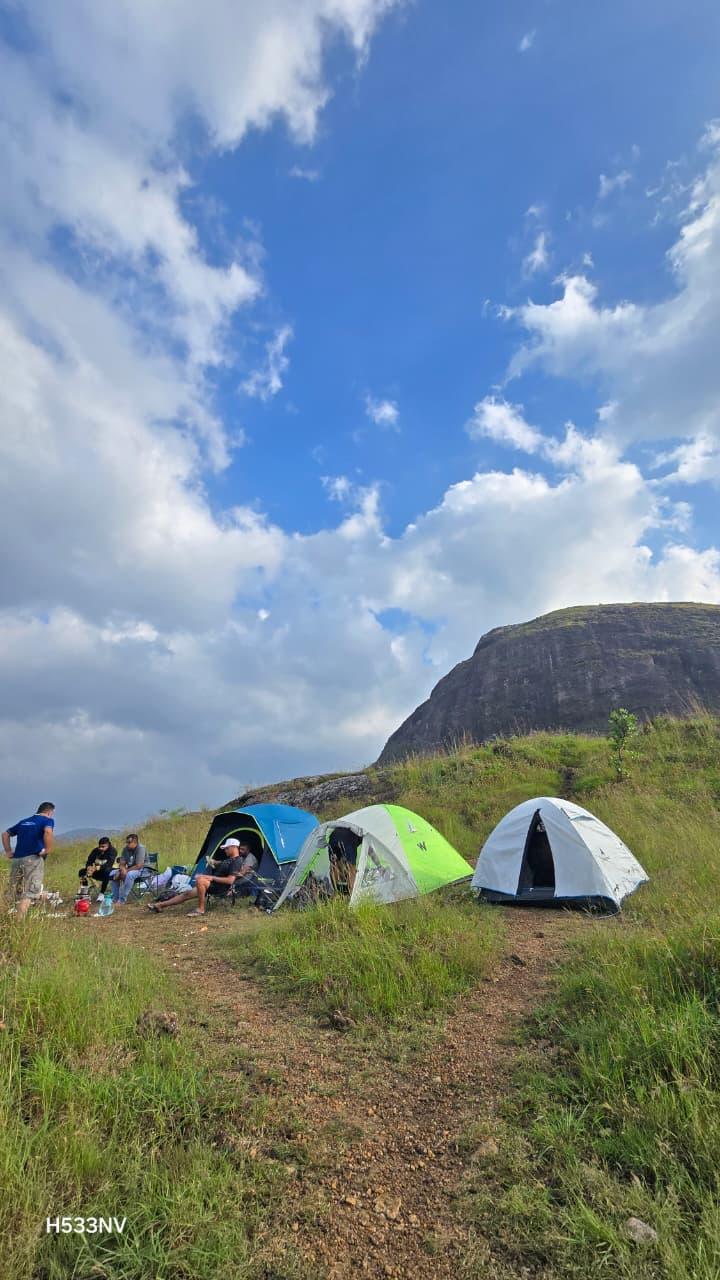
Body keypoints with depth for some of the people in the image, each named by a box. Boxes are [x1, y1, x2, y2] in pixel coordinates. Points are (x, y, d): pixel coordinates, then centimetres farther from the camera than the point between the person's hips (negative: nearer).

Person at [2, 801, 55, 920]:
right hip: (33, 859, -7)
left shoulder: (23, 821, 24)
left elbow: (5, 834, 29)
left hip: (16, 859, 7)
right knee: (30, 892, -8)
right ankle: (18, 922, -18)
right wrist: (48, 850, -12)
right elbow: (48, 832, -21)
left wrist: (8, 851, 23)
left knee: (13, 893, 17)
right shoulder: (48, 820, 2)